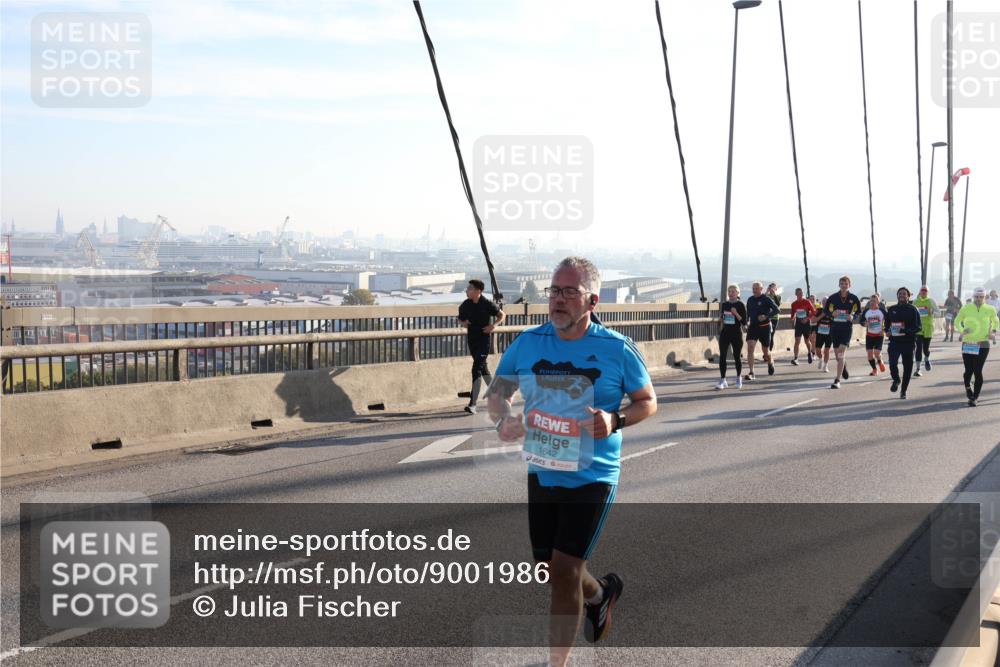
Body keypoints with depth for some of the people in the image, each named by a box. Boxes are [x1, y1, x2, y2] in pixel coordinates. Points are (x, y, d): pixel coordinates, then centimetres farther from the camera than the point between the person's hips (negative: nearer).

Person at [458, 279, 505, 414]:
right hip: (472, 340, 6)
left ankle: (473, 404, -17)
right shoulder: (465, 305, 1)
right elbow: (461, 318, 17)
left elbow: (502, 315, 1)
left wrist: (494, 325, -16)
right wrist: (463, 323, -7)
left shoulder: (487, 304, -11)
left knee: (477, 369, -15)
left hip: (484, 340, -6)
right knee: (483, 368, 18)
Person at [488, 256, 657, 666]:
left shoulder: (617, 349, -11)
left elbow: (648, 402, 0)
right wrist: (503, 420, -15)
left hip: (591, 478, -4)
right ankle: (600, 594, 51)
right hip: (542, 474, 5)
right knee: (549, 569, 17)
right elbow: (497, 392, 8)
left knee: (564, 572, -9)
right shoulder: (527, 344, -3)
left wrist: (616, 421, -21)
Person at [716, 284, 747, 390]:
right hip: (725, 333, 3)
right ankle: (723, 380, -2)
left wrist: (736, 314, -20)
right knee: (722, 357, -6)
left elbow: (744, 322, -8)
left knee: (737, 357, 8)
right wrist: (720, 319, -3)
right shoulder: (724, 304, 7)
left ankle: (739, 378, 29)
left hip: (736, 333, -3)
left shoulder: (740, 305, -5)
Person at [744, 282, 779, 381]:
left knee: (765, 350, 9)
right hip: (753, 327, 3)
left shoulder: (766, 299, -7)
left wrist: (766, 316, -26)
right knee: (750, 348, -16)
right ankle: (751, 373, -17)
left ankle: (770, 363, 44)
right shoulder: (750, 300, 8)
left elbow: (776, 309, -15)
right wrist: (747, 322, 6)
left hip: (764, 327, -3)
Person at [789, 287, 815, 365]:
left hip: (806, 323, -1)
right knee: (797, 341, -12)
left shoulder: (807, 302, -5)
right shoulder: (794, 304, 3)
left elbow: (813, 311, -3)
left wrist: (807, 318, -14)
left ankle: (810, 354, 41)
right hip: (798, 324, 1)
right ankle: (795, 358, -16)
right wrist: (793, 319, -8)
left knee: (807, 341, 12)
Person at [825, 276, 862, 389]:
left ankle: (837, 380, -17)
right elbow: (826, 310, 9)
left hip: (847, 327, -3)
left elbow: (858, 311, 9)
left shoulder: (853, 298, -2)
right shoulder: (833, 297, 1)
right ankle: (844, 368, 46)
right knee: (837, 353, 11)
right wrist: (832, 314, -13)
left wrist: (853, 316, -12)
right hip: (835, 327, 3)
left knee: (841, 352, -15)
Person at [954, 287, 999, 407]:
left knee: (978, 371, -7)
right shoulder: (966, 308, -2)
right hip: (967, 344, 0)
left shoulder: (990, 310, 0)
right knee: (969, 370, 0)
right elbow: (957, 321, 9)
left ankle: (974, 398, 6)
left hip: (983, 345, 0)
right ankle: (968, 387, 34)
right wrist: (962, 330, -11)